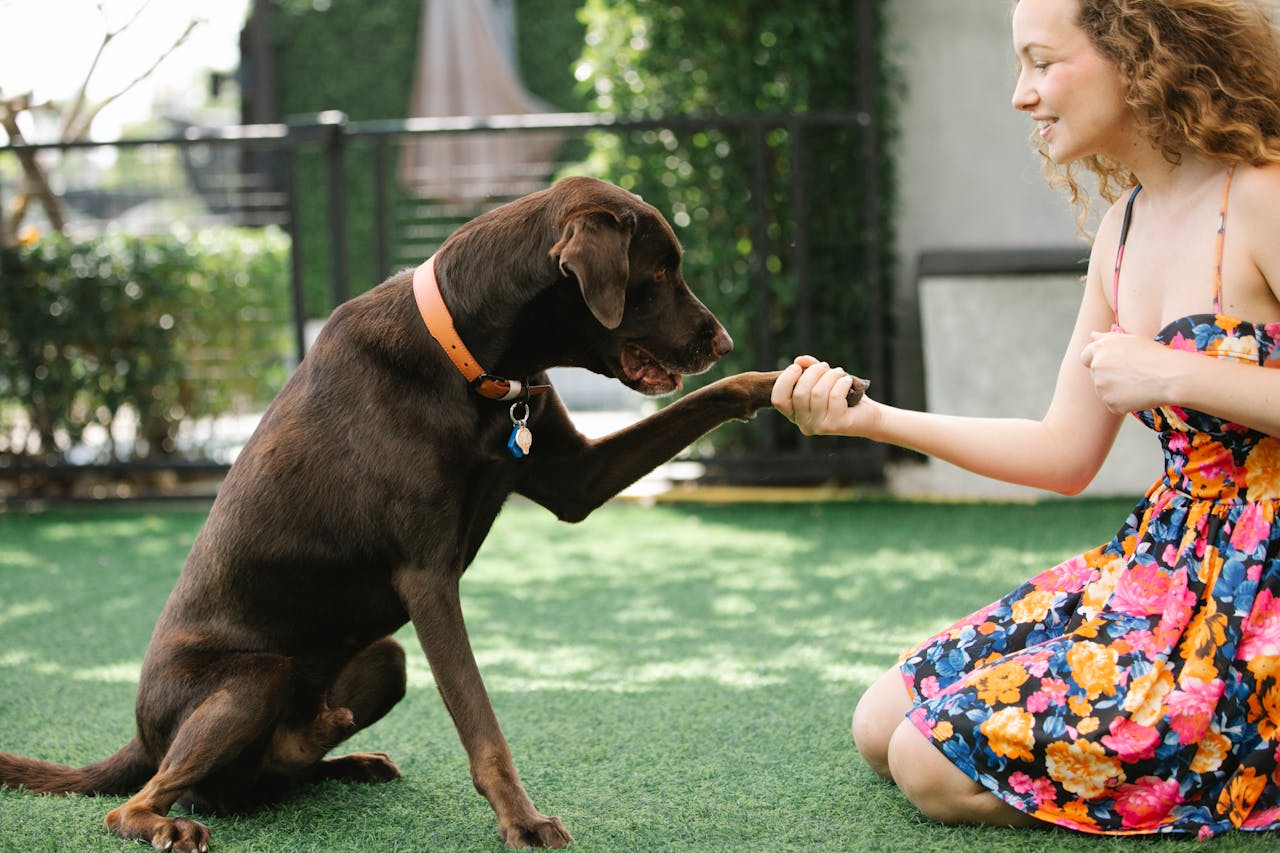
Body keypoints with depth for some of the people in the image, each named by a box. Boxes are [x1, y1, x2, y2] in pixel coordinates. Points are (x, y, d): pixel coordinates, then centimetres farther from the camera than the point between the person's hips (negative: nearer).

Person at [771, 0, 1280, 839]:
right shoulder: (1123, 228, 10)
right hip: (1163, 558, 9)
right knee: (882, 727, 11)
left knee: (937, 764, -13)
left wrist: (1179, 375, -21)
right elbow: (1066, 455, 11)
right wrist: (872, 418, 4)